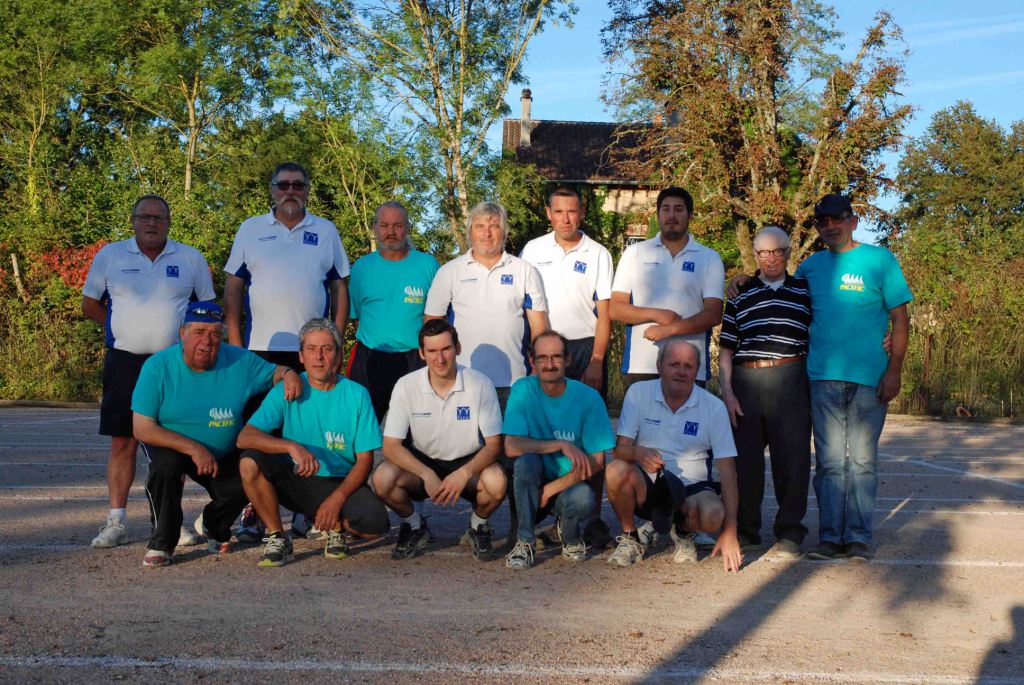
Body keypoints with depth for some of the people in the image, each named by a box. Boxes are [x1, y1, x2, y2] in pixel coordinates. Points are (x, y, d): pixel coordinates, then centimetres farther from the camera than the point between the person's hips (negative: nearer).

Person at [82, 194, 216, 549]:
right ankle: (116, 521, 5)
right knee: (122, 441, 0)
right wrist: (126, 331, 5)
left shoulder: (190, 258, 6)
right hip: (125, 361, 0)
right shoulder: (110, 255, 6)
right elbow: (90, 303, 12)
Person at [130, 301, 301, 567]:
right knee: (166, 465, -34)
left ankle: (215, 528, 17)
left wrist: (288, 373, -21)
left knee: (241, 486, -20)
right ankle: (161, 543, -13)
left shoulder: (239, 361, -10)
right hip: (170, 446, -3)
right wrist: (193, 448, -29)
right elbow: (143, 428, -20)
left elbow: (272, 372, 6)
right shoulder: (157, 367, -18)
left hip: (224, 454, 3)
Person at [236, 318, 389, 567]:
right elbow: (244, 437, -16)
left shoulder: (356, 395, -4)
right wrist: (292, 447, -32)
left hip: (341, 483, 0)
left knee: (375, 524, -29)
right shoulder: (287, 391, -5)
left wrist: (337, 499, -21)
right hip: (295, 481, 0)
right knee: (250, 463, -28)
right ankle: (277, 537, -7)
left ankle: (336, 527, 8)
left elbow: (365, 460, -5)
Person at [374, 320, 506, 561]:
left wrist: (464, 473, -31)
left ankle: (478, 526, 3)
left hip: (468, 463, -1)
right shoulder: (406, 386, -12)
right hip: (422, 462, 1)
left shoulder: (480, 384, -14)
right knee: (383, 478, -29)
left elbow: (493, 444, -12)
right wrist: (427, 475, -28)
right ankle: (415, 526, 4)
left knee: (496, 482, -34)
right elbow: (391, 446, -13)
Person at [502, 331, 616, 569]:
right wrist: (561, 445, -27)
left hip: (568, 486, 0)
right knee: (527, 460, -31)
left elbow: (597, 461, -11)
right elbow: (511, 447, -17)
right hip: (531, 488, 0)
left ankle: (570, 535, 4)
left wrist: (551, 489, -18)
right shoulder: (523, 390, -8)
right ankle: (525, 541, -15)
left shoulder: (588, 397, -9)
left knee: (583, 498, -33)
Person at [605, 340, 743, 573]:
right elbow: (620, 449, -8)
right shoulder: (638, 393, -5)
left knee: (713, 515, -33)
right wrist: (638, 452, -35)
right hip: (646, 485, 0)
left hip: (691, 489, 0)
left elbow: (727, 470, -8)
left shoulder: (714, 407, -6)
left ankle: (684, 533, 6)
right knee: (616, 470, -32)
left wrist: (730, 531, -17)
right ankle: (631, 538, -4)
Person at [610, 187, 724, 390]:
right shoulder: (634, 253, 10)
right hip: (640, 366, 1)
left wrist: (670, 329, -14)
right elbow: (616, 309, 5)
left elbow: (713, 314, -2)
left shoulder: (710, 259, 7)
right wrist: (656, 315, -11)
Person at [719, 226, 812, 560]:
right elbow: (725, 349, 12)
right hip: (745, 381, 2)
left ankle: (789, 534, 9)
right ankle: (745, 529, 17)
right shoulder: (740, 296, 14)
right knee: (744, 458, 4)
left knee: (791, 458, -2)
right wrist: (727, 392, 2)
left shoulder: (805, 292, 11)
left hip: (790, 380, -2)